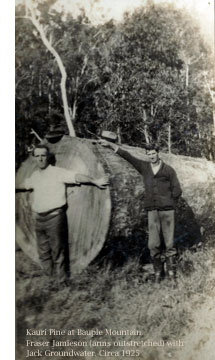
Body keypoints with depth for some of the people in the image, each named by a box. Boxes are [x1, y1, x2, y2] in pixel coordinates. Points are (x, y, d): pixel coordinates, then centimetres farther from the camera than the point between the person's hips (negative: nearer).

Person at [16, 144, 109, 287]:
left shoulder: (58, 172, -8)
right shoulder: (35, 176, 14)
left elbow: (77, 176, -21)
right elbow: (24, 185, 34)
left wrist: (95, 181, -34)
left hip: (54, 216, -7)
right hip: (39, 218, 7)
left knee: (57, 251, -2)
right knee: (43, 251, 15)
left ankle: (62, 281, 8)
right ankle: (48, 276, 31)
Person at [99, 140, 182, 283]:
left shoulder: (169, 170, 2)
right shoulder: (144, 167, 8)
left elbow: (177, 191, 5)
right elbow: (126, 155, 5)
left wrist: (167, 203, 6)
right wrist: (109, 144, 1)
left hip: (167, 210, -2)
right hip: (152, 211, 2)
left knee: (169, 242, 0)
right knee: (153, 244, -2)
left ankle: (172, 270, 12)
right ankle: (158, 271, 12)